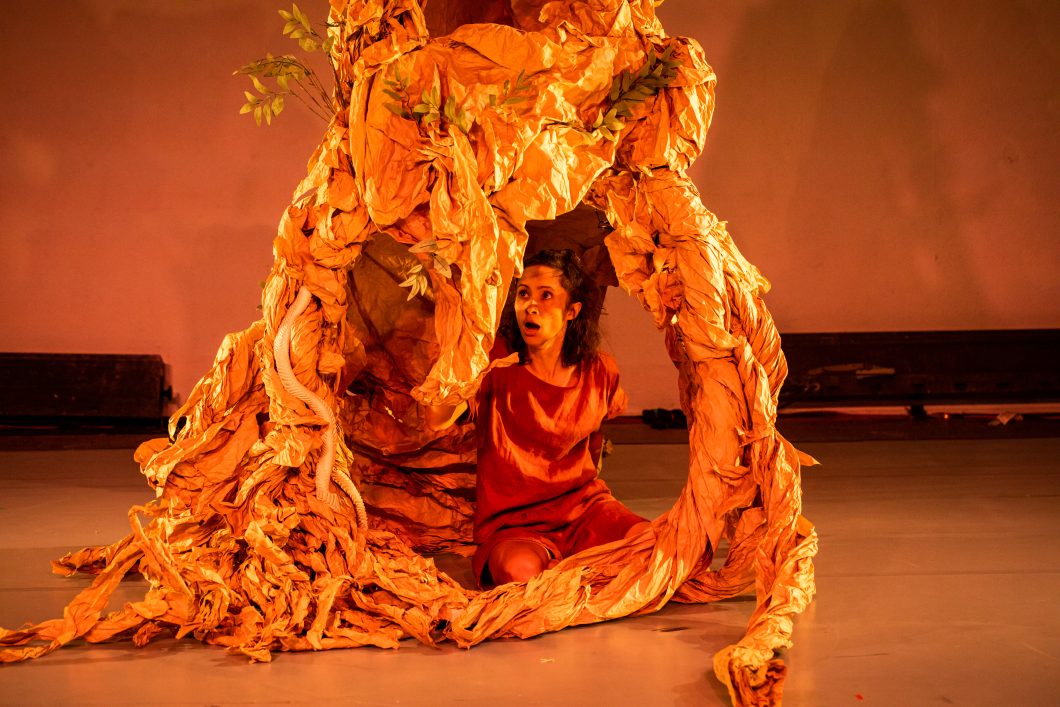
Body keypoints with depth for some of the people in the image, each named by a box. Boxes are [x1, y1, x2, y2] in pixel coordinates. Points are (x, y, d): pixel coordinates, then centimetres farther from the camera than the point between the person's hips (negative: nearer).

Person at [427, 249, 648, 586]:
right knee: (520, 568, -39)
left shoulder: (599, 371, 3)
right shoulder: (496, 365, -7)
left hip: (583, 508, 3)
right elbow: (437, 419, -23)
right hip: (511, 524, -3)